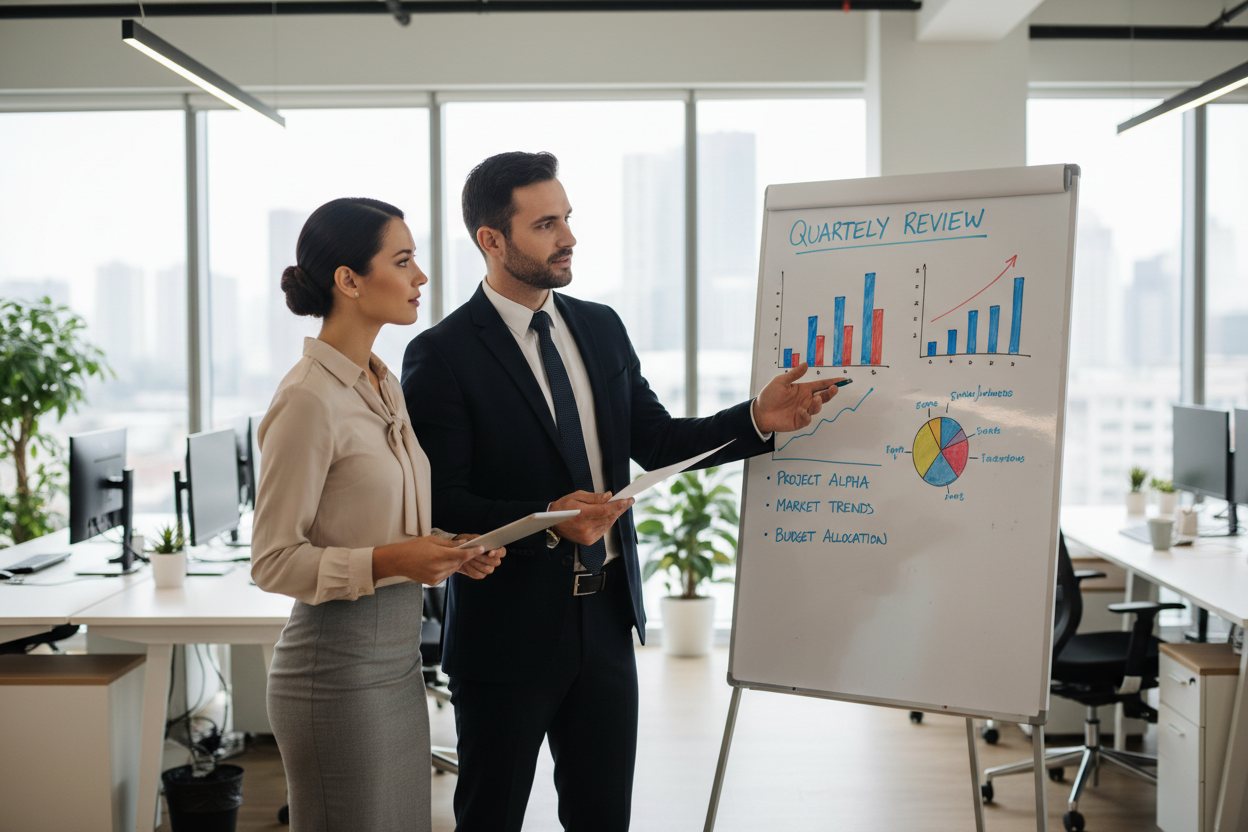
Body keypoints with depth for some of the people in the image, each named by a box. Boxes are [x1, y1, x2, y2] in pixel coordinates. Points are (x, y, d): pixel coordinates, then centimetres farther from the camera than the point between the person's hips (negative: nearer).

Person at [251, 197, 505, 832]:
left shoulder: (383, 385, 10)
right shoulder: (309, 399, -16)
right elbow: (272, 561, -15)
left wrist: (445, 550, 2)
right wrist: (385, 561, -26)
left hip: (398, 658, 8)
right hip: (339, 666, -8)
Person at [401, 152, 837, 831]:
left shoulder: (602, 327, 8)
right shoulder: (442, 355, -13)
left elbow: (655, 440, 10)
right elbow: (441, 503, -16)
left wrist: (758, 419, -4)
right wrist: (547, 521, -29)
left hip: (606, 620, 6)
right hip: (509, 631, -5)